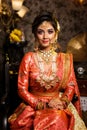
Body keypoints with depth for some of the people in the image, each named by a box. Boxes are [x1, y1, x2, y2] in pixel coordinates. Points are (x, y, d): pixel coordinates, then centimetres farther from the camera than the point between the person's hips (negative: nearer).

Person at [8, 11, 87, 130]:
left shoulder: (65, 59, 4)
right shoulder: (29, 58, -1)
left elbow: (71, 86, 7)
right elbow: (22, 89, -2)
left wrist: (62, 101, -12)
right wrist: (43, 105, -11)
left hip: (59, 106, 2)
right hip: (33, 106, -1)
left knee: (59, 120, -27)